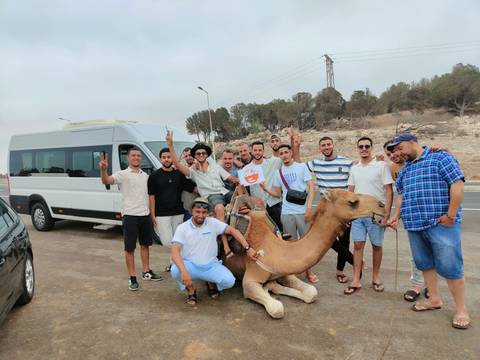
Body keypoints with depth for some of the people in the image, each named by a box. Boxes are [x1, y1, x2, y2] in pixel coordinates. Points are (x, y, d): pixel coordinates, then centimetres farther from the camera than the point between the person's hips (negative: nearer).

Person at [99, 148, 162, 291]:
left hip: (145, 215, 6)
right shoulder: (123, 174, -7)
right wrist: (103, 170, -47)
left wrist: (151, 213, 13)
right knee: (130, 248, 1)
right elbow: (106, 181, -26)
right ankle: (132, 278, 12)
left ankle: (147, 272, 30)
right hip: (130, 216, -6)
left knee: (145, 244, 16)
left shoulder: (145, 175, 12)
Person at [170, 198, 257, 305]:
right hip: (191, 266, -1)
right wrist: (184, 271, -34)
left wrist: (247, 248, -17)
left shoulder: (213, 223, -2)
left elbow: (233, 231, -5)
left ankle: (211, 283, 13)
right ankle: (191, 291, 0)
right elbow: (175, 251, -18)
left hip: (211, 265, 1)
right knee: (175, 271, -33)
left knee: (229, 281, -24)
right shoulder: (182, 228, -7)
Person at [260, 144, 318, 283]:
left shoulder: (301, 167, 2)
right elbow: (278, 193, 14)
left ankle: (308, 271, 20)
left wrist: (309, 207, -12)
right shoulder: (278, 172, 11)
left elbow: (311, 187, -3)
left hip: (303, 211, -2)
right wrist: (266, 189, -5)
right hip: (286, 213, 2)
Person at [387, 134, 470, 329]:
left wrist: (451, 215, -15)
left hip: (440, 224, -7)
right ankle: (434, 299, 28)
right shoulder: (405, 169, 17)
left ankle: (461, 309, 12)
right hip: (414, 225, 7)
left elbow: (457, 185, -12)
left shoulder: (440, 158, -5)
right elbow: (402, 194, 23)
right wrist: (396, 215, 10)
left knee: (449, 266, -3)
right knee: (425, 264, 13)